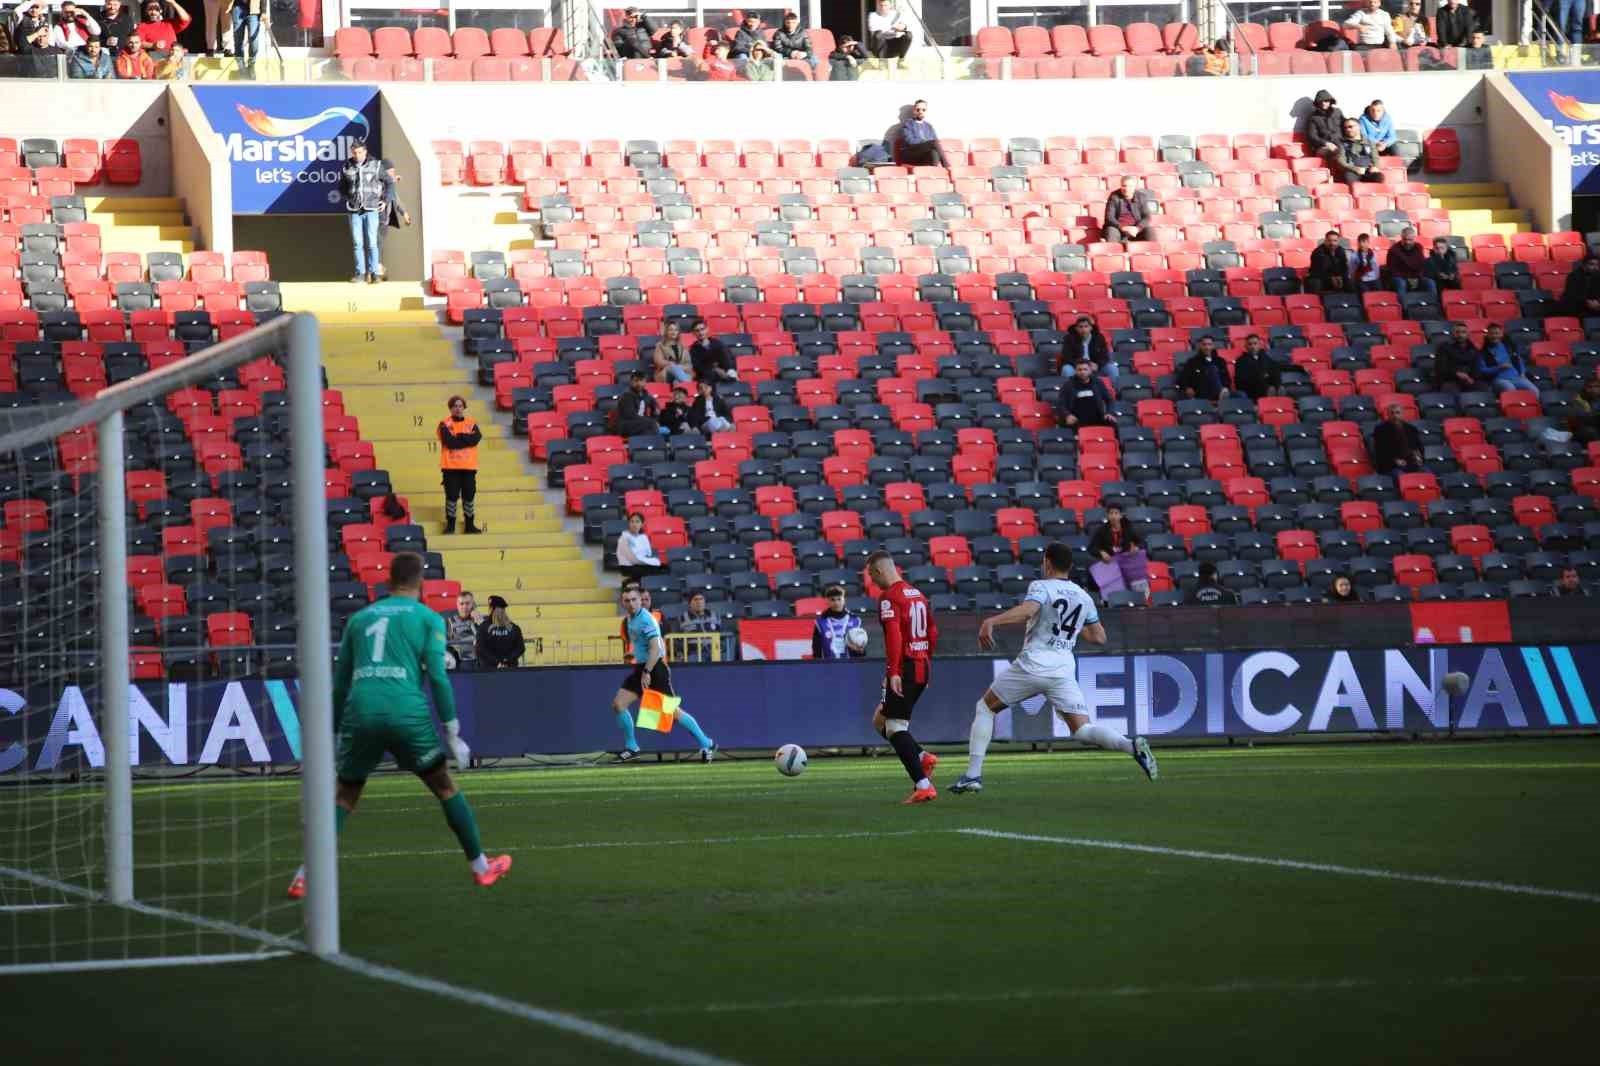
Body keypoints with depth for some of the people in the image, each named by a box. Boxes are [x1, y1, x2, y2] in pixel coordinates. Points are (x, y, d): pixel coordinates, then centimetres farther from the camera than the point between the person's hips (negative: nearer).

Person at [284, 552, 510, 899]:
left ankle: (307, 875, 1)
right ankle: (480, 866, 21)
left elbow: (340, 683, 21)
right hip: (406, 712, -3)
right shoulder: (428, 619, 10)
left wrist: (336, 735, 28)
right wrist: (453, 734, 2)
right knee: (445, 788, 15)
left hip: (361, 713, 3)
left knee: (344, 797, 14)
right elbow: (437, 675, -1)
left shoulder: (359, 618, 21)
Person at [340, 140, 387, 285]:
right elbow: (342, 187, 20)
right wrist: (349, 199, 7)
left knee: (372, 242, -7)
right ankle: (360, 273, 7)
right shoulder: (347, 168, 5)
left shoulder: (376, 165, -1)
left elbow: (389, 182, 10)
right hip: (354, 210, 2)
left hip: (371, 209, -2)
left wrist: (385, 200, 6)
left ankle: (374, 273, -3)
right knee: (357, 243, 2)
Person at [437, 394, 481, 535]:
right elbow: (449, 441, -13)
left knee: (469, 495, 4)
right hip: (450, 467, -2)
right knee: (452, 495, -4)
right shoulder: (445, 424, 2)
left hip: (469, 467, 2)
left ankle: (469, 525, 12)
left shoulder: (471, 424, 10)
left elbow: (476, 438, -9)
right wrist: (465, 438, -9)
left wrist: (457, 438, -11)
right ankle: (450, 524, 1)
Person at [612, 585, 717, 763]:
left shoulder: (646, 619, -16)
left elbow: (655, 648, -24)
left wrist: (647, 672, -28)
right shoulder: (630, 620, 11)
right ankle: (631, 748, 9)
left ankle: (706, 744, 6)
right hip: (640, 668, 9)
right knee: (618, 704, -1)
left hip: (655, 668, -9)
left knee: (673, 711, -5)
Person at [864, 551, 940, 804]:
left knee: (895, 728, -5)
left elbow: (894, 635, -23)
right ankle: (922, 757, 3)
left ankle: (923, 785, -13)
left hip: (904, 669, -9)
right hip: (923, 668, 9)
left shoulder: (889, 597, -11)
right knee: (880, 720, 19)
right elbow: (933, 633, 19)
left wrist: (893, 672, -25)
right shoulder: (917, 595, 15)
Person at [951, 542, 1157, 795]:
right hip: (1064, 669, 4)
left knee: (984, 708, 15)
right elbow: (1099, 637, 20)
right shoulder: (1084, 597, 15)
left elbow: (1028, 609, -23)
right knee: (1082, 730, 1)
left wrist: (991, 621, -33)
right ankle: (1132, 746, -27)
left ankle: (973, 774, 7)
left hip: (1033, 664, -4)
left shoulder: (1041, 587, -1)